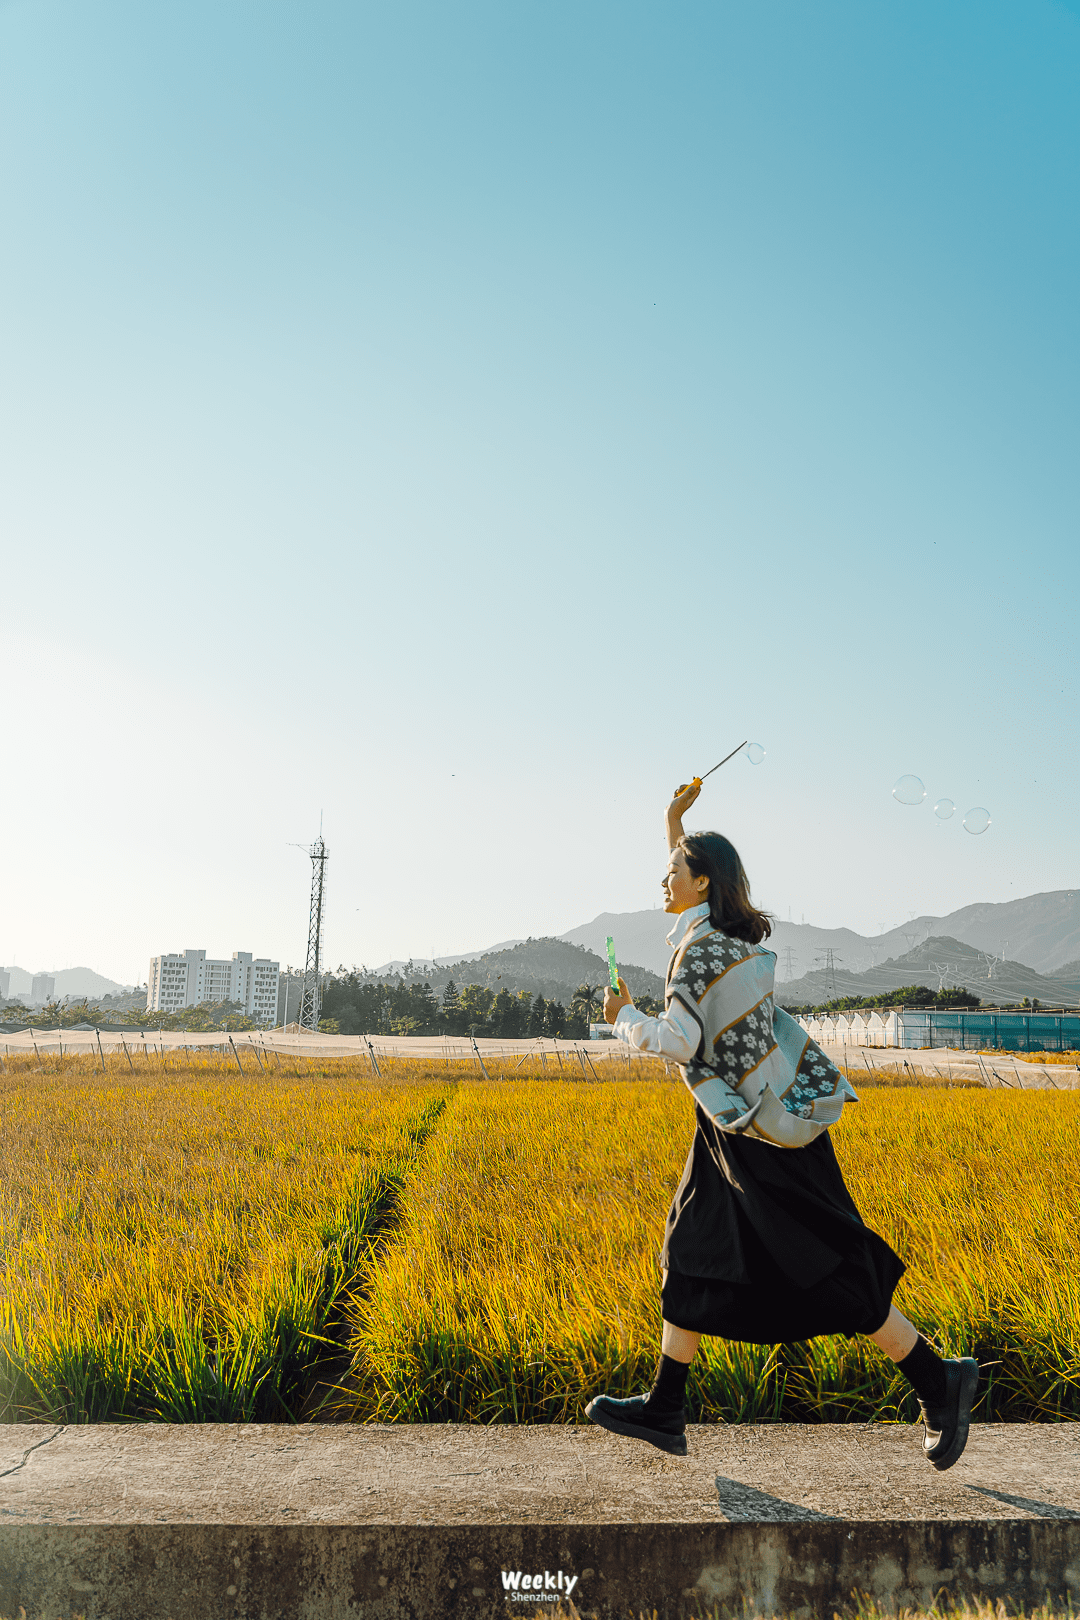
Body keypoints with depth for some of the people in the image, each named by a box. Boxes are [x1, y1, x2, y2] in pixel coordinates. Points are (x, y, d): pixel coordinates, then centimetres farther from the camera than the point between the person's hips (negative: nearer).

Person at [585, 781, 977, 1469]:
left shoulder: (702, 946, -18)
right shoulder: (733, 933, 9)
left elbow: (679, 1042, -24)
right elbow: (692, 888, 32)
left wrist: (625, 1017, -7)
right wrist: (676, 824, 30)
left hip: (765, 1132, -10)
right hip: (742, 1127, 10)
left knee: (825, 1267, -4)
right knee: (693, 1256, 11)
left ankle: (938, 1381, 10)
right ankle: (665, 1411, 18)